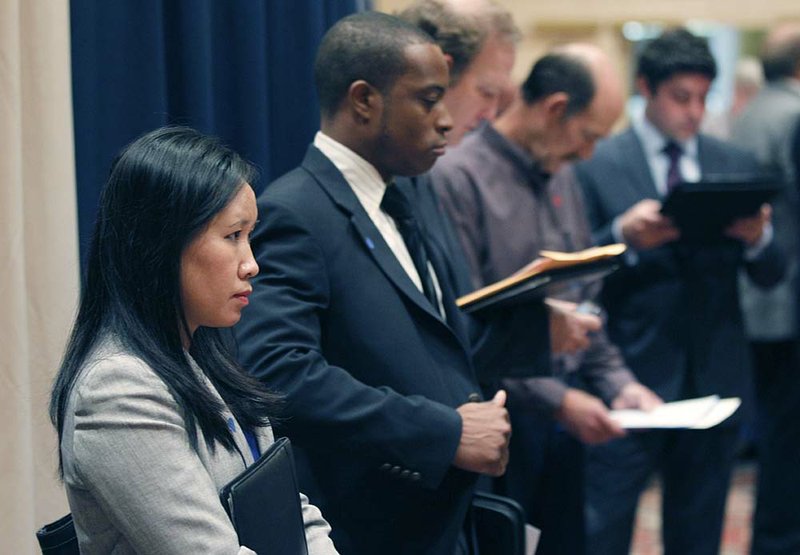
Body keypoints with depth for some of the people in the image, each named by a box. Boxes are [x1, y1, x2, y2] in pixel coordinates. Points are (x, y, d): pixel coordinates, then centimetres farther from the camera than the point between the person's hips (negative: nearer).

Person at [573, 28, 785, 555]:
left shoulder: (737, 165, 10)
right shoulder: (597, 166, -1)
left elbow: (771, 274, 9)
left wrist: (758, 239, -13)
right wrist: (623, 236, -23)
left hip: (715, 381, 4)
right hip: (629, 376, -4)